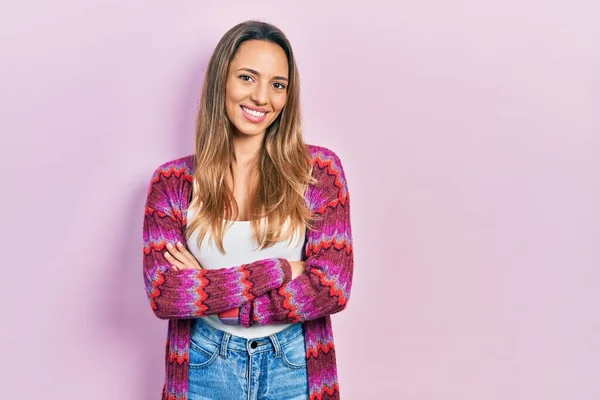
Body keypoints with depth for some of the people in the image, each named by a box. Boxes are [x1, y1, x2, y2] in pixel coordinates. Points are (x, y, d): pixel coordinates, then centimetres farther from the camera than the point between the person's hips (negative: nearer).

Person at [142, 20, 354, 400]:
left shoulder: (319, 170, -8)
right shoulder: (172, 181, -6)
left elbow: (332, 289, -14)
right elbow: (163, 295, -13)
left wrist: (204, 291, -15)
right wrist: (278, 270, -18)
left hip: (295, 366, 0)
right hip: (205, 367, 1)